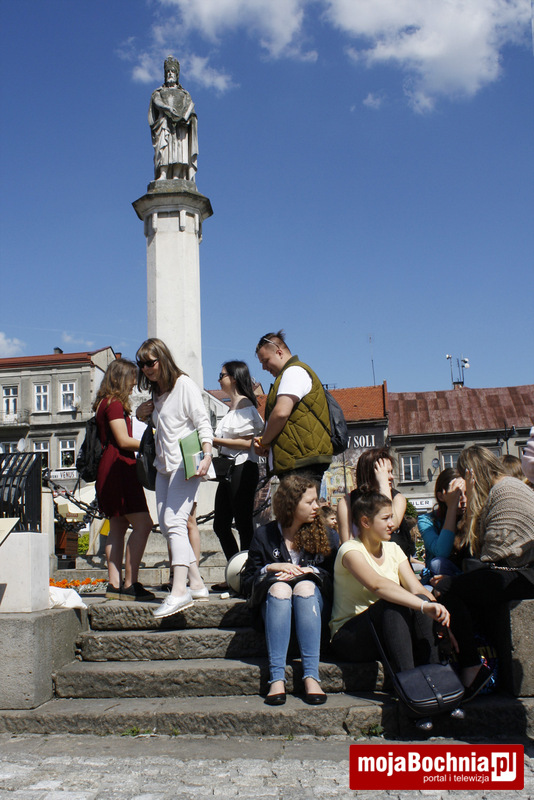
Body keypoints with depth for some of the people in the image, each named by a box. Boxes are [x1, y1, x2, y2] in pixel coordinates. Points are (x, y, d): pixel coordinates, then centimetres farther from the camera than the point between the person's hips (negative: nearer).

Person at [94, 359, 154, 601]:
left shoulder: (105, 403, 20)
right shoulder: (115, 404, -9)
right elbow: (123, 441, -14)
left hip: (110, 471, 11)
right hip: (119, 469, -11)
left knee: (118, 527, 9)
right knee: (142, 524, -14)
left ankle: (114, 584, 8)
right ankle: (130, 584, -16)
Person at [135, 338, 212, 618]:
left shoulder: (184, 384, -4)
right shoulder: (156, 392, 19)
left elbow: (202, 421, -10)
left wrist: (207, 455, -22)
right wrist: (143, 415, 9)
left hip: (185, 464, -9)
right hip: (163, 465, 9)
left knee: (174, 522, -19)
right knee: (166, 525, 5)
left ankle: (179, 591, -24)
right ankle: (196, 583, 10)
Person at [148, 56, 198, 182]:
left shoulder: (184, 93, 28)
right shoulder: (158, 92, 26)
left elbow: (190, 105, 8)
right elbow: (156, 101, 3)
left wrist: (184, 116, -16)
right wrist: (168, 108, -20)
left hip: (180, 125, 1)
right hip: (164, 122, -1)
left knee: (179, 149, -17)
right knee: (163, 148, -21)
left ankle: (176, 177, -27)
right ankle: (163, 175, -32)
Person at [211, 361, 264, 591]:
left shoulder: (244, 404, -9)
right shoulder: (232, 406, 20)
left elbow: (247, 442, -16)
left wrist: (215, 440, -15)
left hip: (243, 469, -10)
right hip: (229, 469, 10)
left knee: (243, 524, -6)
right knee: (220, 524, 10)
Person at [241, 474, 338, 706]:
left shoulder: (321, 533, 10)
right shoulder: (264, 535, 6)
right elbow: (246, 583, 4)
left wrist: (308, 571, -12)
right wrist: (271, 569, -11)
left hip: (312, 599, 1)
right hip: (274, 601, 0)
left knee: (305, 586, -33)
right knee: (279, 588, -34)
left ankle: (311, 676, -39)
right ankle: (276, 678, -41)